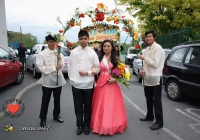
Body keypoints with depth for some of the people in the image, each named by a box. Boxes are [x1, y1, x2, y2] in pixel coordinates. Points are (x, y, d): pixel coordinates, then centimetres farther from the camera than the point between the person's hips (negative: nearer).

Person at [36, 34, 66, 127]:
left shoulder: (59, 53, 5)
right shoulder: (42, 54, -7)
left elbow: (62, 66, 1)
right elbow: (41, 67, -15)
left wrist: (60, 59, -17)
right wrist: (54, 68, -15)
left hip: (58, 79, 4)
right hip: (47, 81, -4)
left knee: (57, 99, 17)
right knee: (45, 101, 6)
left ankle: (56, 115, 34)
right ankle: (43, 119, 21)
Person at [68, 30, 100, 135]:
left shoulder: (92, 53, -2)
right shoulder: (73, 52, 2)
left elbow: (97, 68, 1)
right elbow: (69, 66, 7)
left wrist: (87, 72, -12)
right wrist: (71, 78, 4)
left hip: (88, 85, -1)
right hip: (76, 84, 1)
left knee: (88, 106, 12)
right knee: (78, 106, 11)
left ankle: (86, 125, 30)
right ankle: (79, 125, 28)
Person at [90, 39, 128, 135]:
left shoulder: (116, 59, 1)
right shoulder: (100, 58, 5)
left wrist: (115, 79, -13)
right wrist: (96, 83, -3)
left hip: (112, 84, -1)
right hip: (101, 84, 2)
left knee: (112, 105, 5)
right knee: (101, 106, 7)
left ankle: (113, 124, 22)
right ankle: (101, 124, 23)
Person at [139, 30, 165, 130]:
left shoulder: (158, 48, -13)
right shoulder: (147, 49, 13)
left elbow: (155, 64, -22)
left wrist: (144, 58, -14)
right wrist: (143, 70, 1)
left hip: (155, 78, -9)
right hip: (147, 78, 9)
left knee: (157, 100, -1)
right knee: (149, 99, 19)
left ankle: (159, 122, 9)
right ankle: (150, 116, 36)